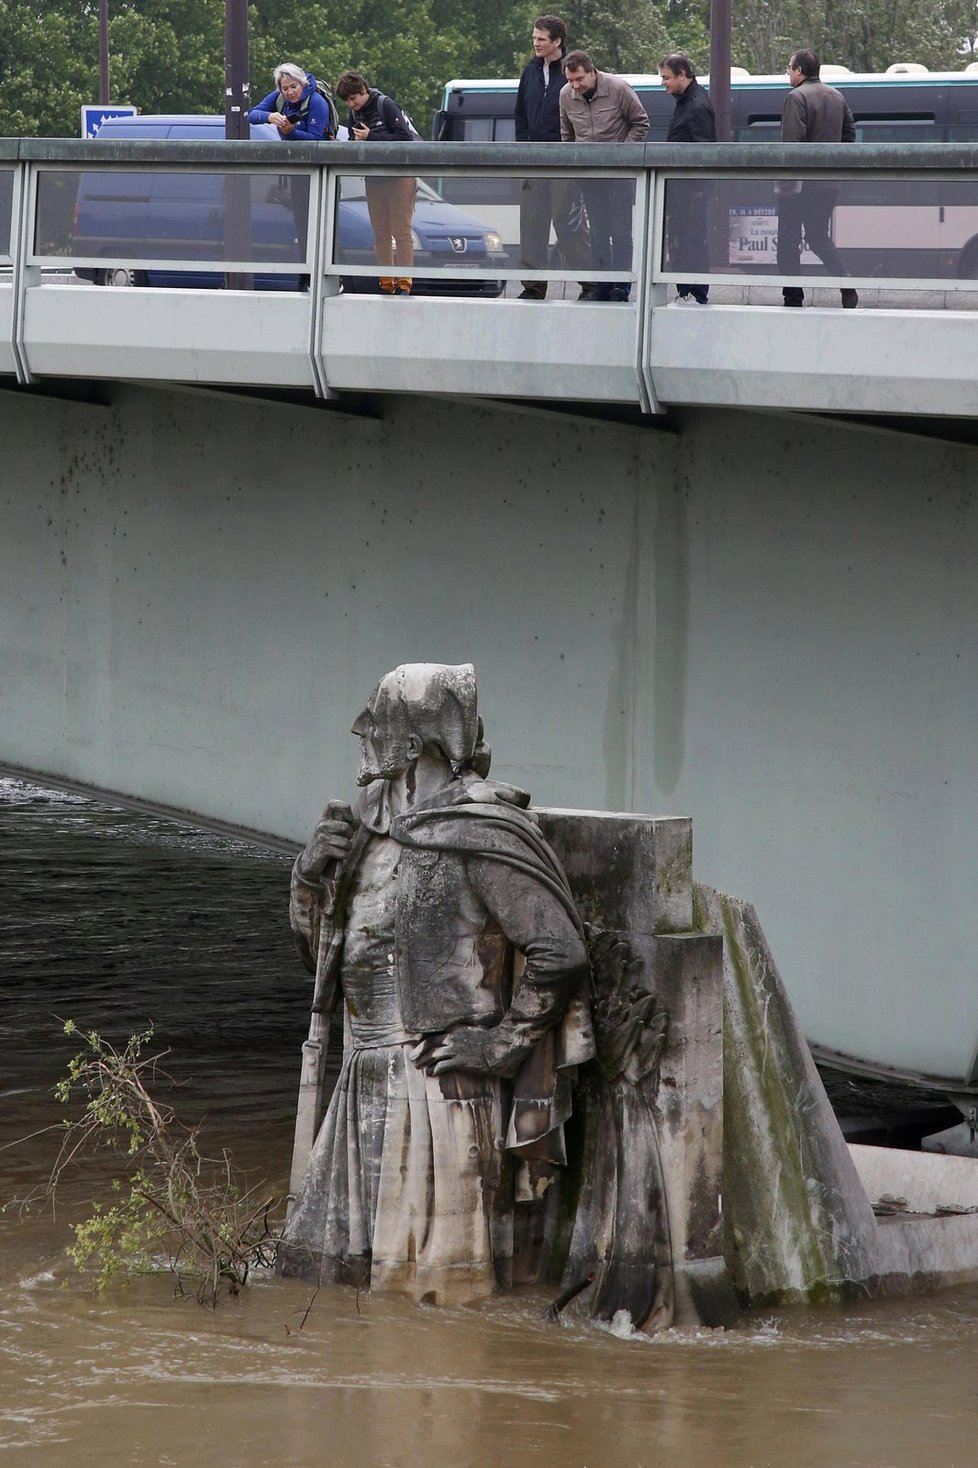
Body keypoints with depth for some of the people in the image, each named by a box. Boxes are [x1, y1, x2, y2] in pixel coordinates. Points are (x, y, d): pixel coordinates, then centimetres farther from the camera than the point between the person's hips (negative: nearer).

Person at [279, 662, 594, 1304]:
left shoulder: (482, 831, -11)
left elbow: (561, 952, -13)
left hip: (442, 1081, -9)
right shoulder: (375, 825, 13)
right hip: (368, 1083, 9)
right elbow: (325, 954, 21)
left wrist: (500, 1042, -13)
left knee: (438, 1282, -5)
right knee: (331, 1262, 11)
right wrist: (315, 874, 4)